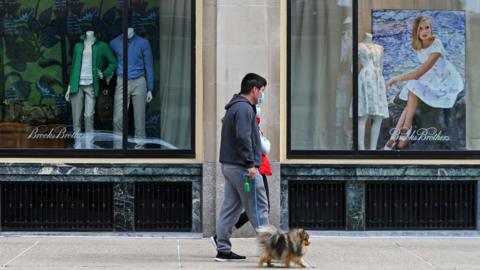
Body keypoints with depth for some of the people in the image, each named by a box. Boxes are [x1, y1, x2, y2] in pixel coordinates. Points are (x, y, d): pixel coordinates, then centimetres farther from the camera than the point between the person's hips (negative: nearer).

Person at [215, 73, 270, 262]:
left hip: (229, 166, 10)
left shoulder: (234, 107, 18)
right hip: (242, 167, -10)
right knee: (258, 209, -4)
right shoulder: (244, 108, -14)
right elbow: (243, 138, -23)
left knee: (230, 208, 9)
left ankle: (223, 250, 9)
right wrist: (250, 164, -23)